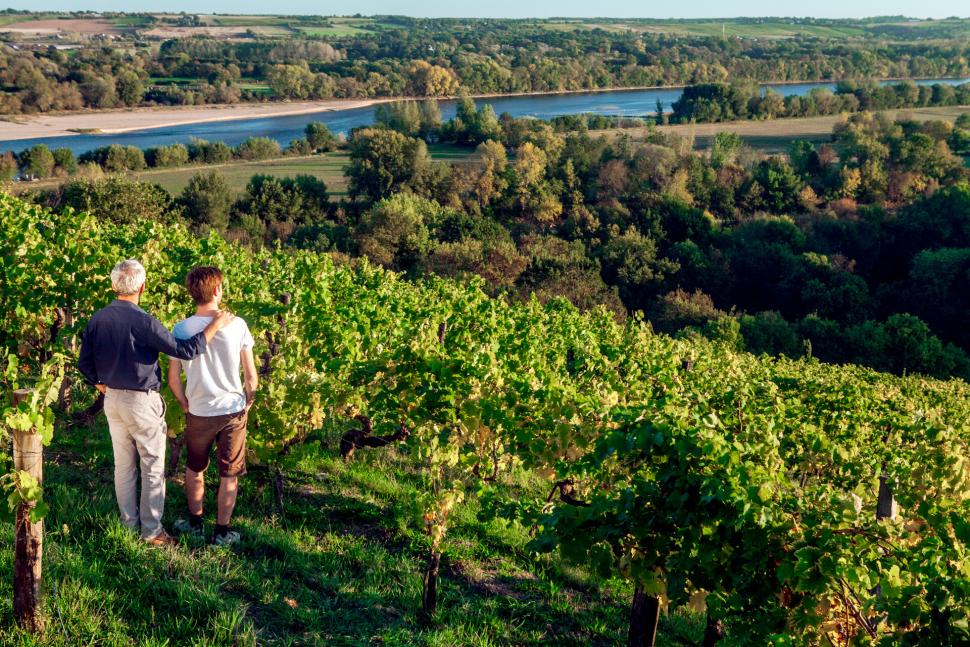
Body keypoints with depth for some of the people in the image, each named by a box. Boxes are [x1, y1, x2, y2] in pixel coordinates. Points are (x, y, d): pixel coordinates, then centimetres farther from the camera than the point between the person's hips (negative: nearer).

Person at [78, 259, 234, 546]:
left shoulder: (96, 320, 0)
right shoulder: (142, 321, -21)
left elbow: (84, 364, 6)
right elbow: (184, 350, -22)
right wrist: (215, 325, -15)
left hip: (112, 400, 7)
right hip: (142, 403, -6)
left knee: (123, 465, 16)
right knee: (153, 468, 5)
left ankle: (128, 524, 26)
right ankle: (151, 531, 10)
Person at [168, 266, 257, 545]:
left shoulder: (181, 329, -11)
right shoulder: (237, 325, -13)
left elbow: (173, 379, -5)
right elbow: (251, 376, -8)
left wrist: (186, 405, 11)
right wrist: (248, 403, 9)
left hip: (199, 413, 1)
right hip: (233, 411, -1)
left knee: (194, 469, 23)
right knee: (229, 475, 12)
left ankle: (195, 523, 35)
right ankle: (222, 531, 20)